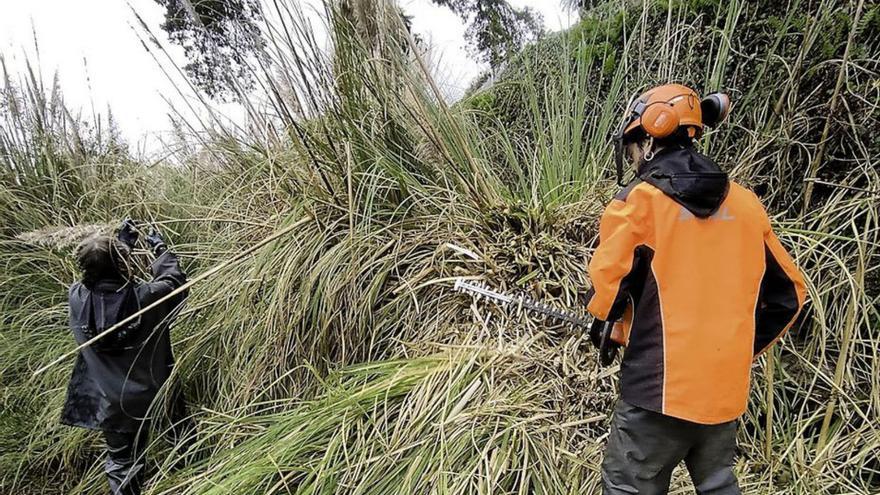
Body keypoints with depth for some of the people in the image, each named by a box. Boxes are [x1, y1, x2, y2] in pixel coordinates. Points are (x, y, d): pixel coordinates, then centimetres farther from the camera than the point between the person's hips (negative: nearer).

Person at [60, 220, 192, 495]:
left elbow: (99, 272, 4)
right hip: (156, 394, -1)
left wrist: (123, 242, 11)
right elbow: (176, 280, -5)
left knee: (122, 463, 17)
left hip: (112, 404, 1)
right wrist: (160, 249, 8)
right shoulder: (145, 298, -27)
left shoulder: (77, 298, -19)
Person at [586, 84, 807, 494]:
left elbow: (607, 287, -9)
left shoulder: (636, 202, -12)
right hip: (726, 389, 6)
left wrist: (607, 329, 12)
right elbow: (789, 292, 10)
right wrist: (742, 348, 19)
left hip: (660, 387, -6)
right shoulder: (746, 204, 3)